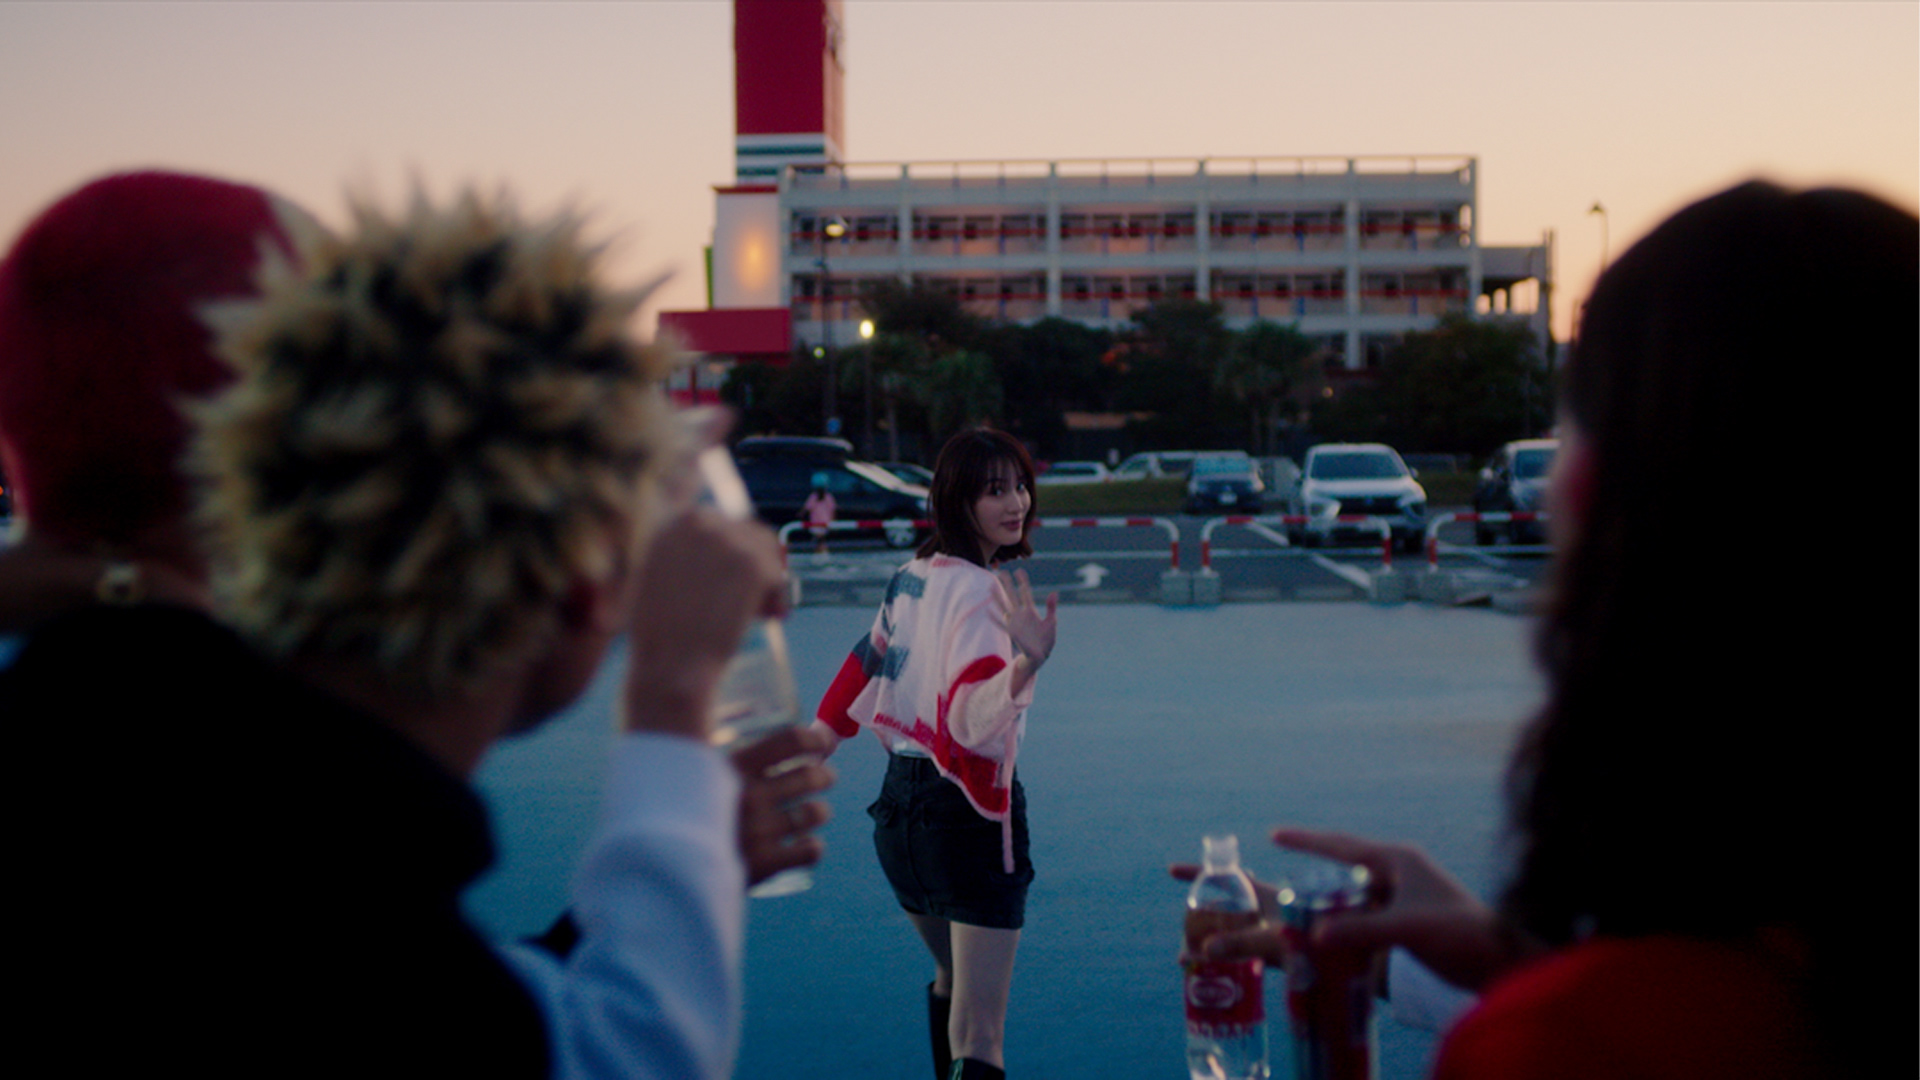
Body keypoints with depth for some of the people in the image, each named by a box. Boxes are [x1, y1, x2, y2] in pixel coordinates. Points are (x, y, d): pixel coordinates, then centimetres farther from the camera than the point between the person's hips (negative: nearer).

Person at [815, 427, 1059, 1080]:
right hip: (969, 813, -9)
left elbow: (861, 671, 18)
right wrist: (1027, 665, -45)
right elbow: (971, 716, -29)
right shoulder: (980, 591, -17)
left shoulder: (912, 575, 7)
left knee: (953, 981, 29)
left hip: (900, 806, 9)